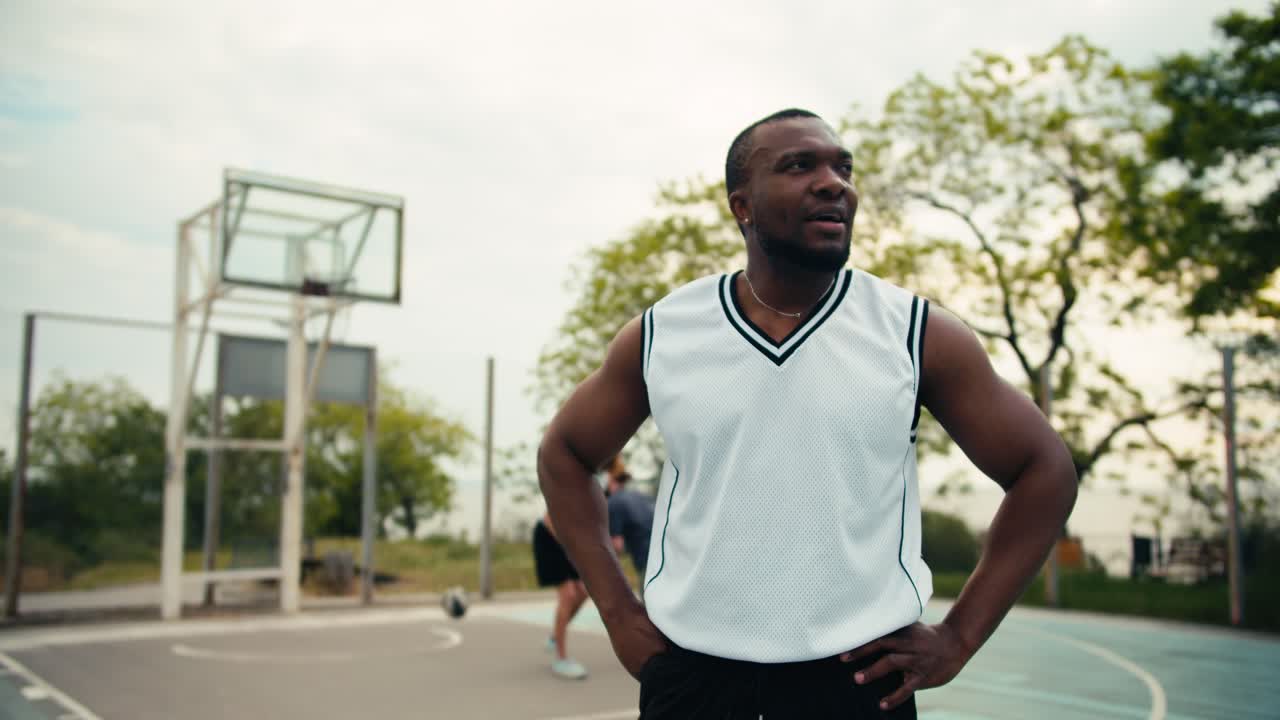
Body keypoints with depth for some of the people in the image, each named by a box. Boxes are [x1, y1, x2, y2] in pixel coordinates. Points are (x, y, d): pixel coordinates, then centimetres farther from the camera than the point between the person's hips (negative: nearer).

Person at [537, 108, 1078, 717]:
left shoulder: (918, 335, -6)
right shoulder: (660, 335, -3)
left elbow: (1044, 469, 2)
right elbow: (563, 453, 11)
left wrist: (958, 637, -3)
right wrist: (617, 611, 3)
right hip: (690, 670, 1)